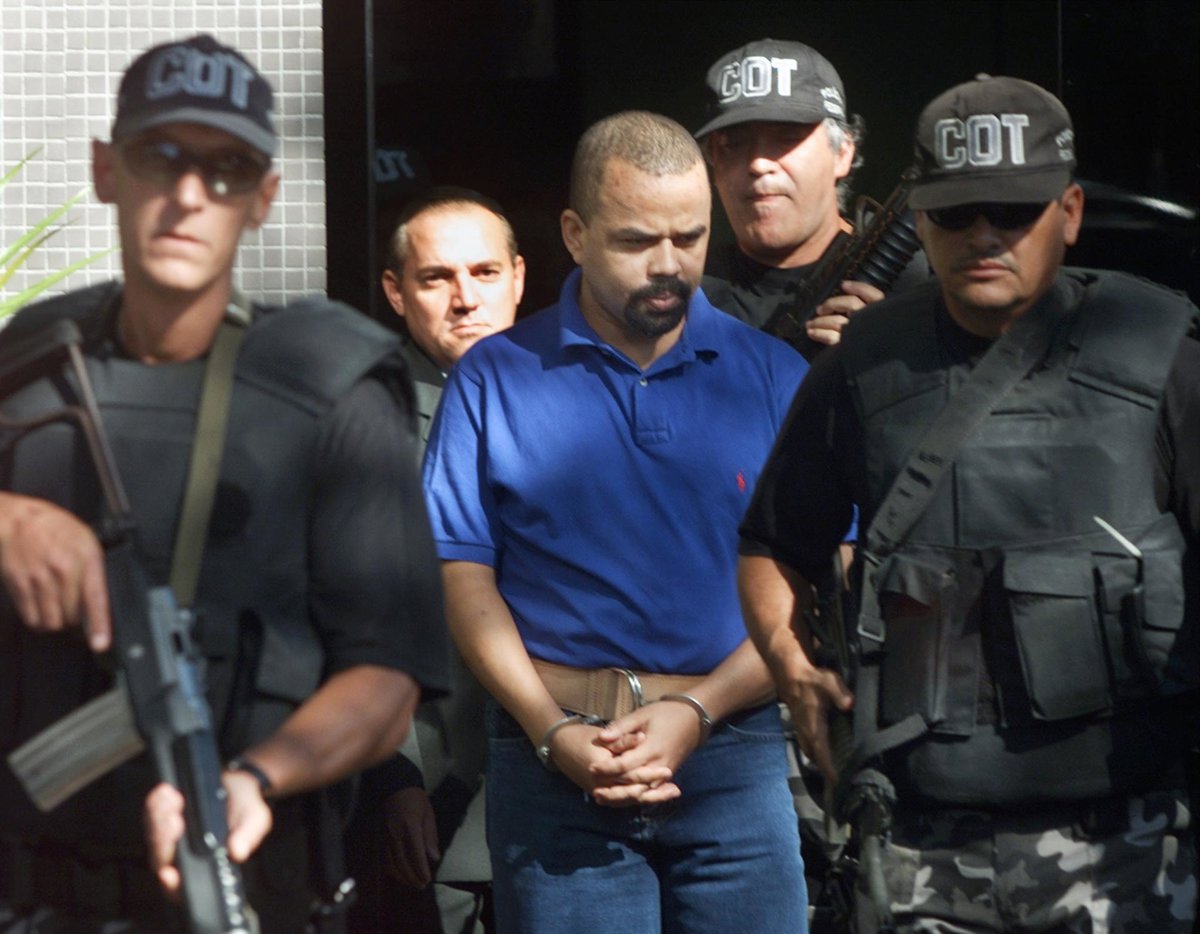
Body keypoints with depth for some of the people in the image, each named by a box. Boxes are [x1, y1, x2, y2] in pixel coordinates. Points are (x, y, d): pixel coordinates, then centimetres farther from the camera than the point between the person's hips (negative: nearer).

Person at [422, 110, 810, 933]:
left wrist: (697, 712, -10)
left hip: (732, 756, 1)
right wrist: (553, 733, -11)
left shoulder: (773, 378, 6)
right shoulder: (497, 378, 4)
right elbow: (465, 579, 1)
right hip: (554, 766, -1)